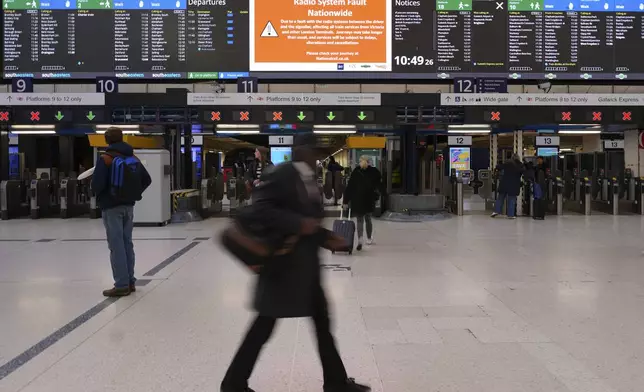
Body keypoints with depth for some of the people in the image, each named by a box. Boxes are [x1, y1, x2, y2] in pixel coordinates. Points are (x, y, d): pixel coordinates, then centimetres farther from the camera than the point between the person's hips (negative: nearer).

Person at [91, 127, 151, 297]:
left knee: (116, 245, -3)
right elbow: (147, 180, 10)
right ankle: (130, 281, 18)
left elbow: (97, 184, -17)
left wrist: (99, 195, 4)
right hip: (128, 205, 6)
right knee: (127, 243, 12)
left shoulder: (105, 158, -11)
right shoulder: (133, 157, 7)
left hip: (111, 206, -6)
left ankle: (121, 285, -2)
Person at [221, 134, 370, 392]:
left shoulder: (311, 179, 11)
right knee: (265, 324, 4)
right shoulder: (280, 174, -15)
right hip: (282, 262, -9)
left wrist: (326, 238, 2)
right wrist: (298, 224, -27)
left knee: (322, 321, 15)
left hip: (306, 264, 9)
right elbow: (259, 210, -24)